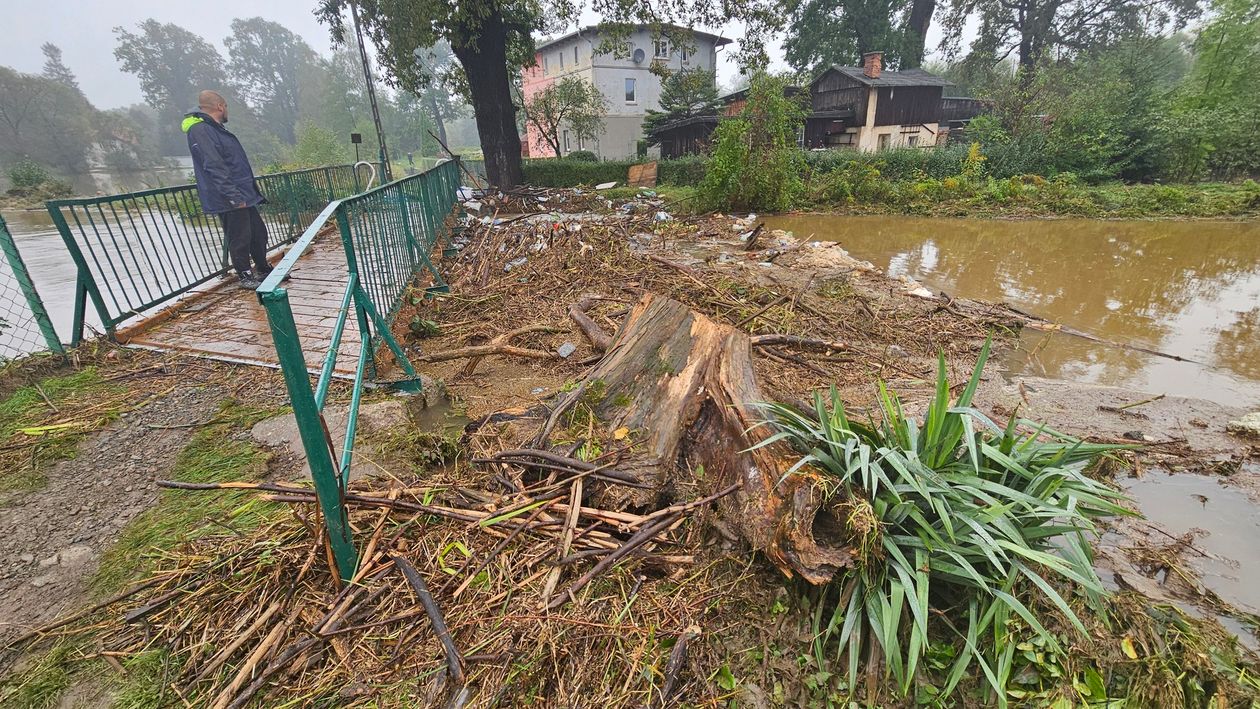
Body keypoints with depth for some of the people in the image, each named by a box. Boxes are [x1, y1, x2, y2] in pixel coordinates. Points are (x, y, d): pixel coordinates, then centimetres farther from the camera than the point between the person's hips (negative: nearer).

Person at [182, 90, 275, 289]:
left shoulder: (214, 128, 19)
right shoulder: (200, 131, -13)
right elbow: (213, 168, -21)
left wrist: (248, 191, 23)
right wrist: (234, 197, -25)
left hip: (244, 195, 10)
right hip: (231, 200, -10)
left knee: (258, 232, 15)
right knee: (240, 238, -2)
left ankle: (263, 268, 29)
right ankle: (244, 275, 10)